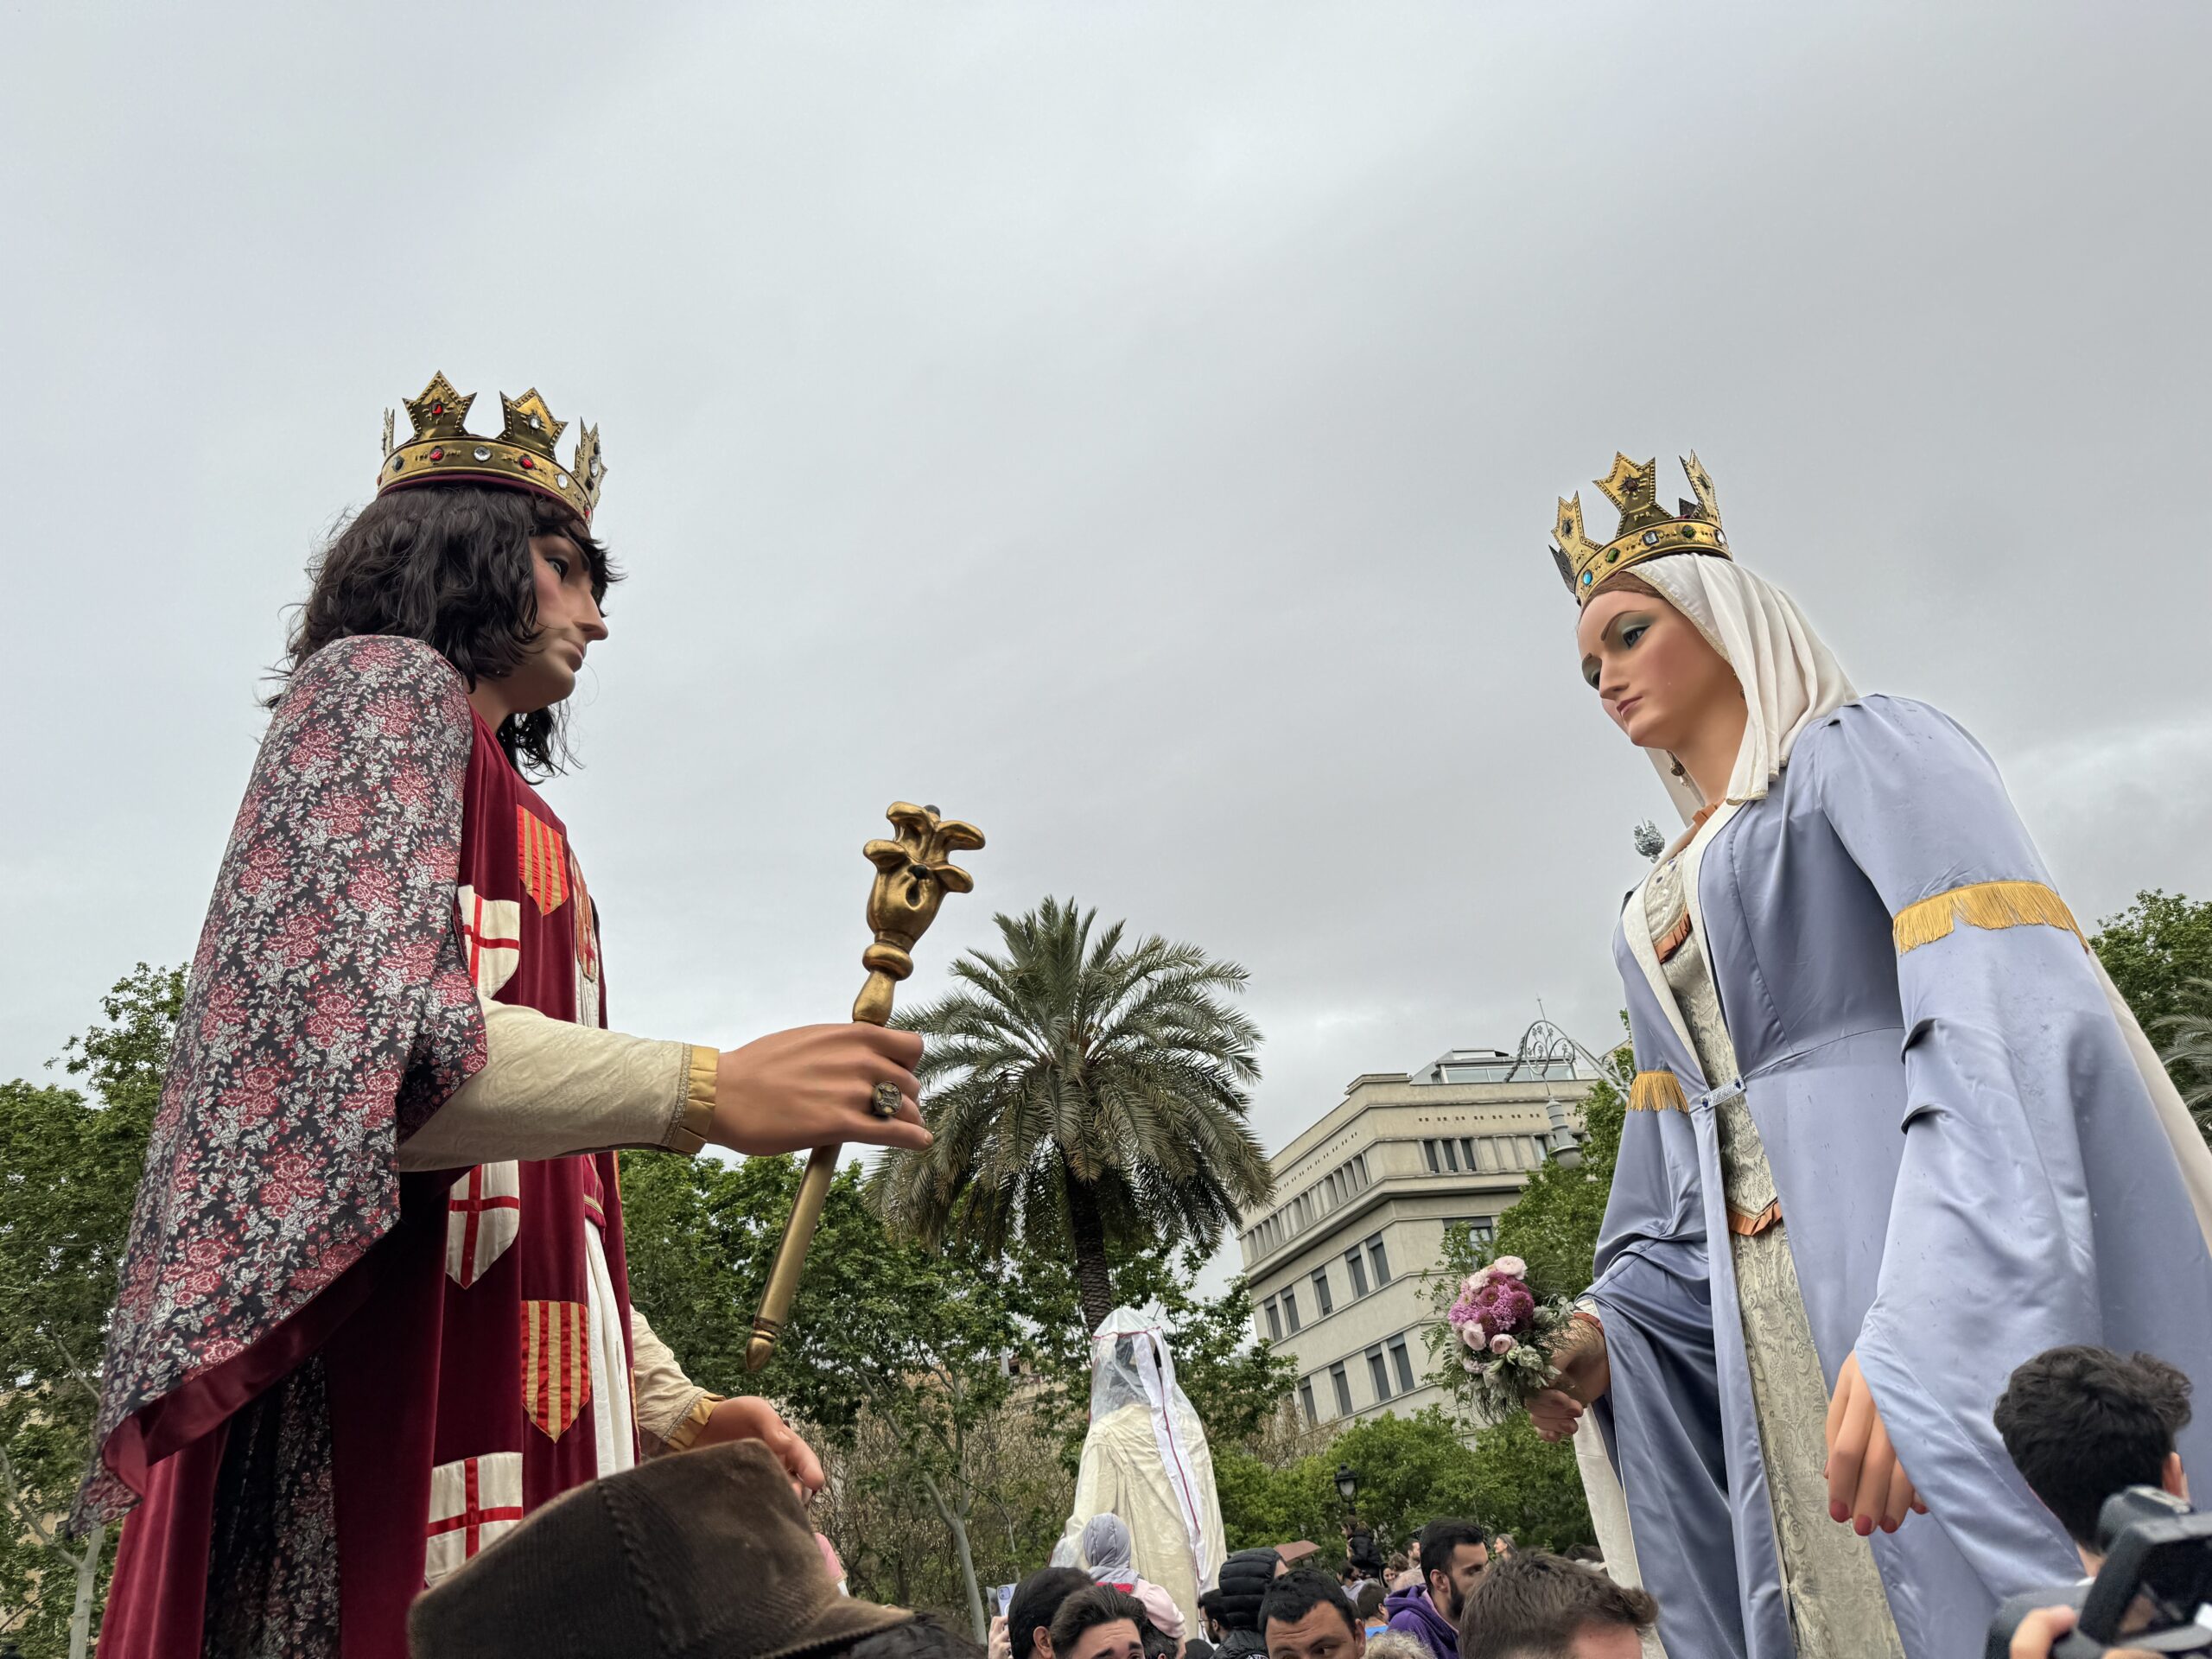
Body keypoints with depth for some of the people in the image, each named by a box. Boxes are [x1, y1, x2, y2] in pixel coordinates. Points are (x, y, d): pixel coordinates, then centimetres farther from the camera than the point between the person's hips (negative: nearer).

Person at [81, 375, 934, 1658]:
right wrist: (707, 1093, -21)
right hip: (390, 1375, -8)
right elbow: (367, 1039, -16)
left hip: (512, 1394, 8)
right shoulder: (382, 681, 3)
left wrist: (670, 1407, 13)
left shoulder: (520, 822, 24)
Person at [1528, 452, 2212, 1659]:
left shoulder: (1863, 751, 0)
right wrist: (1602, 1326, 2)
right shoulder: (1655, 918, 22)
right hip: (1773, 1340, 7)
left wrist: (1919, 1324, -28)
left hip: (1968, 1286, -7)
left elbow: (2003, 1019, -16)